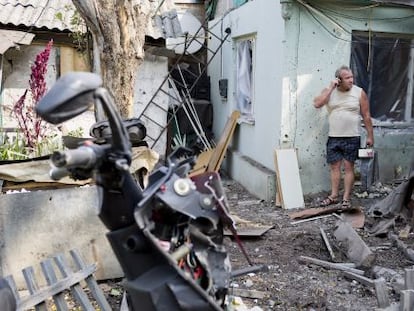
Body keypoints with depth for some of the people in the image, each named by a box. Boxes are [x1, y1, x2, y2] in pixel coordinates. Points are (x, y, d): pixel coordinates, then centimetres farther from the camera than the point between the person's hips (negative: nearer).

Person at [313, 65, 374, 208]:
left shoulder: (359, 93, -3)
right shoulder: (329, 91, 1)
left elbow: (366, 116, 0)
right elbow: (317, 104, -16)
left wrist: (370, 136, 1)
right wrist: (331, 88, -16)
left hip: (352, 138, -2)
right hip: (333, 138, 2)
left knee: (348, 167, 3)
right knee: (334, 167, 9)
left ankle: (346, 198, 12)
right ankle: (334, 196, 20)